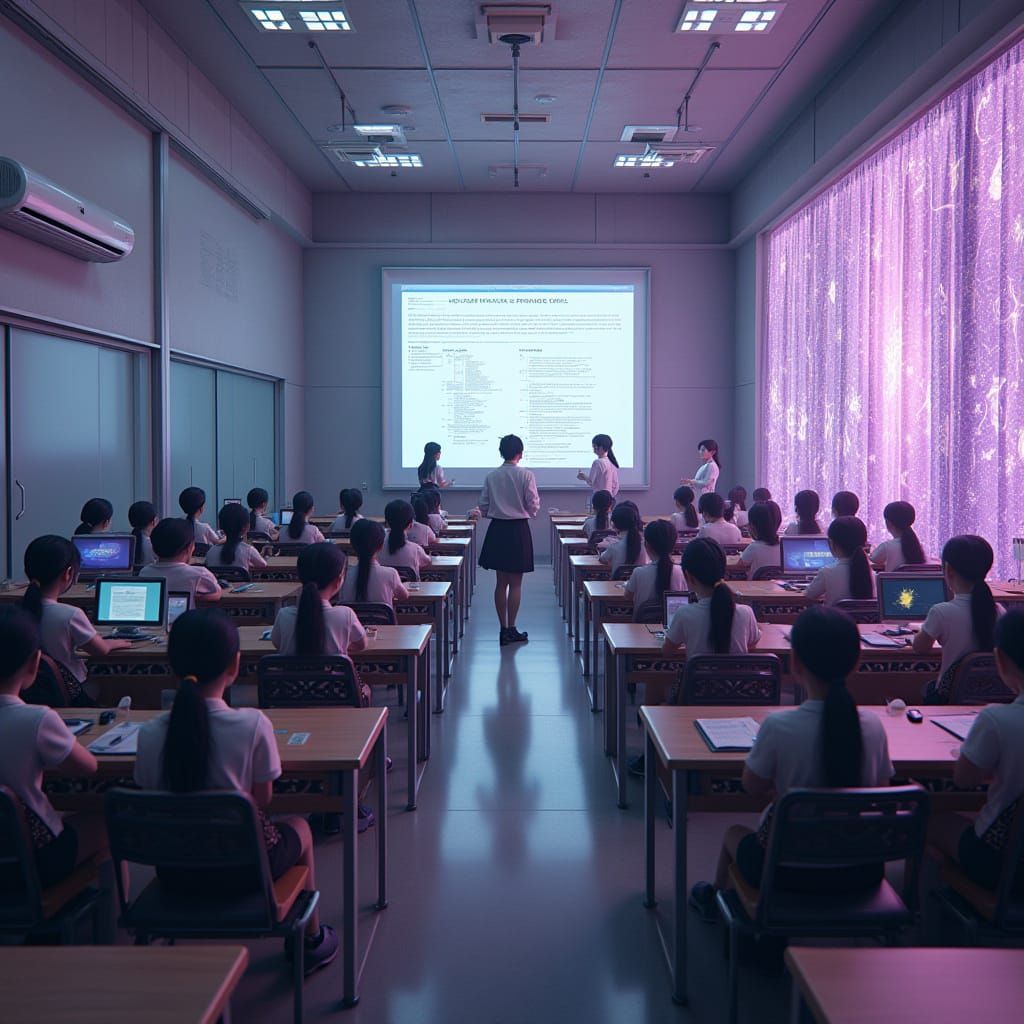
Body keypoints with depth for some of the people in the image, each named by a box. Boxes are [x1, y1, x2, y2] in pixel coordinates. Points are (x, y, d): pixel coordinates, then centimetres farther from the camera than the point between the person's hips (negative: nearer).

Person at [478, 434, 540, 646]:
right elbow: (533, 506, -9)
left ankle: (503, 628, 15)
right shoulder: (526, 475, -12)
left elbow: (483, 507, 0)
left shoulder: (491, 476, -3)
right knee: (515, 583, 5)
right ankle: (511, 630, 8)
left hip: (497, 530, 3)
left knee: (501, 582, 11)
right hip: (518, 530, -3)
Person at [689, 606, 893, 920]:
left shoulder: (778, 727, -24)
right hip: (858, 872, 4)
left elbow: (753, 787, -9)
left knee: (734, 833, 28)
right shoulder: (873, 725, -13)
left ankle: (715, 898, 54)